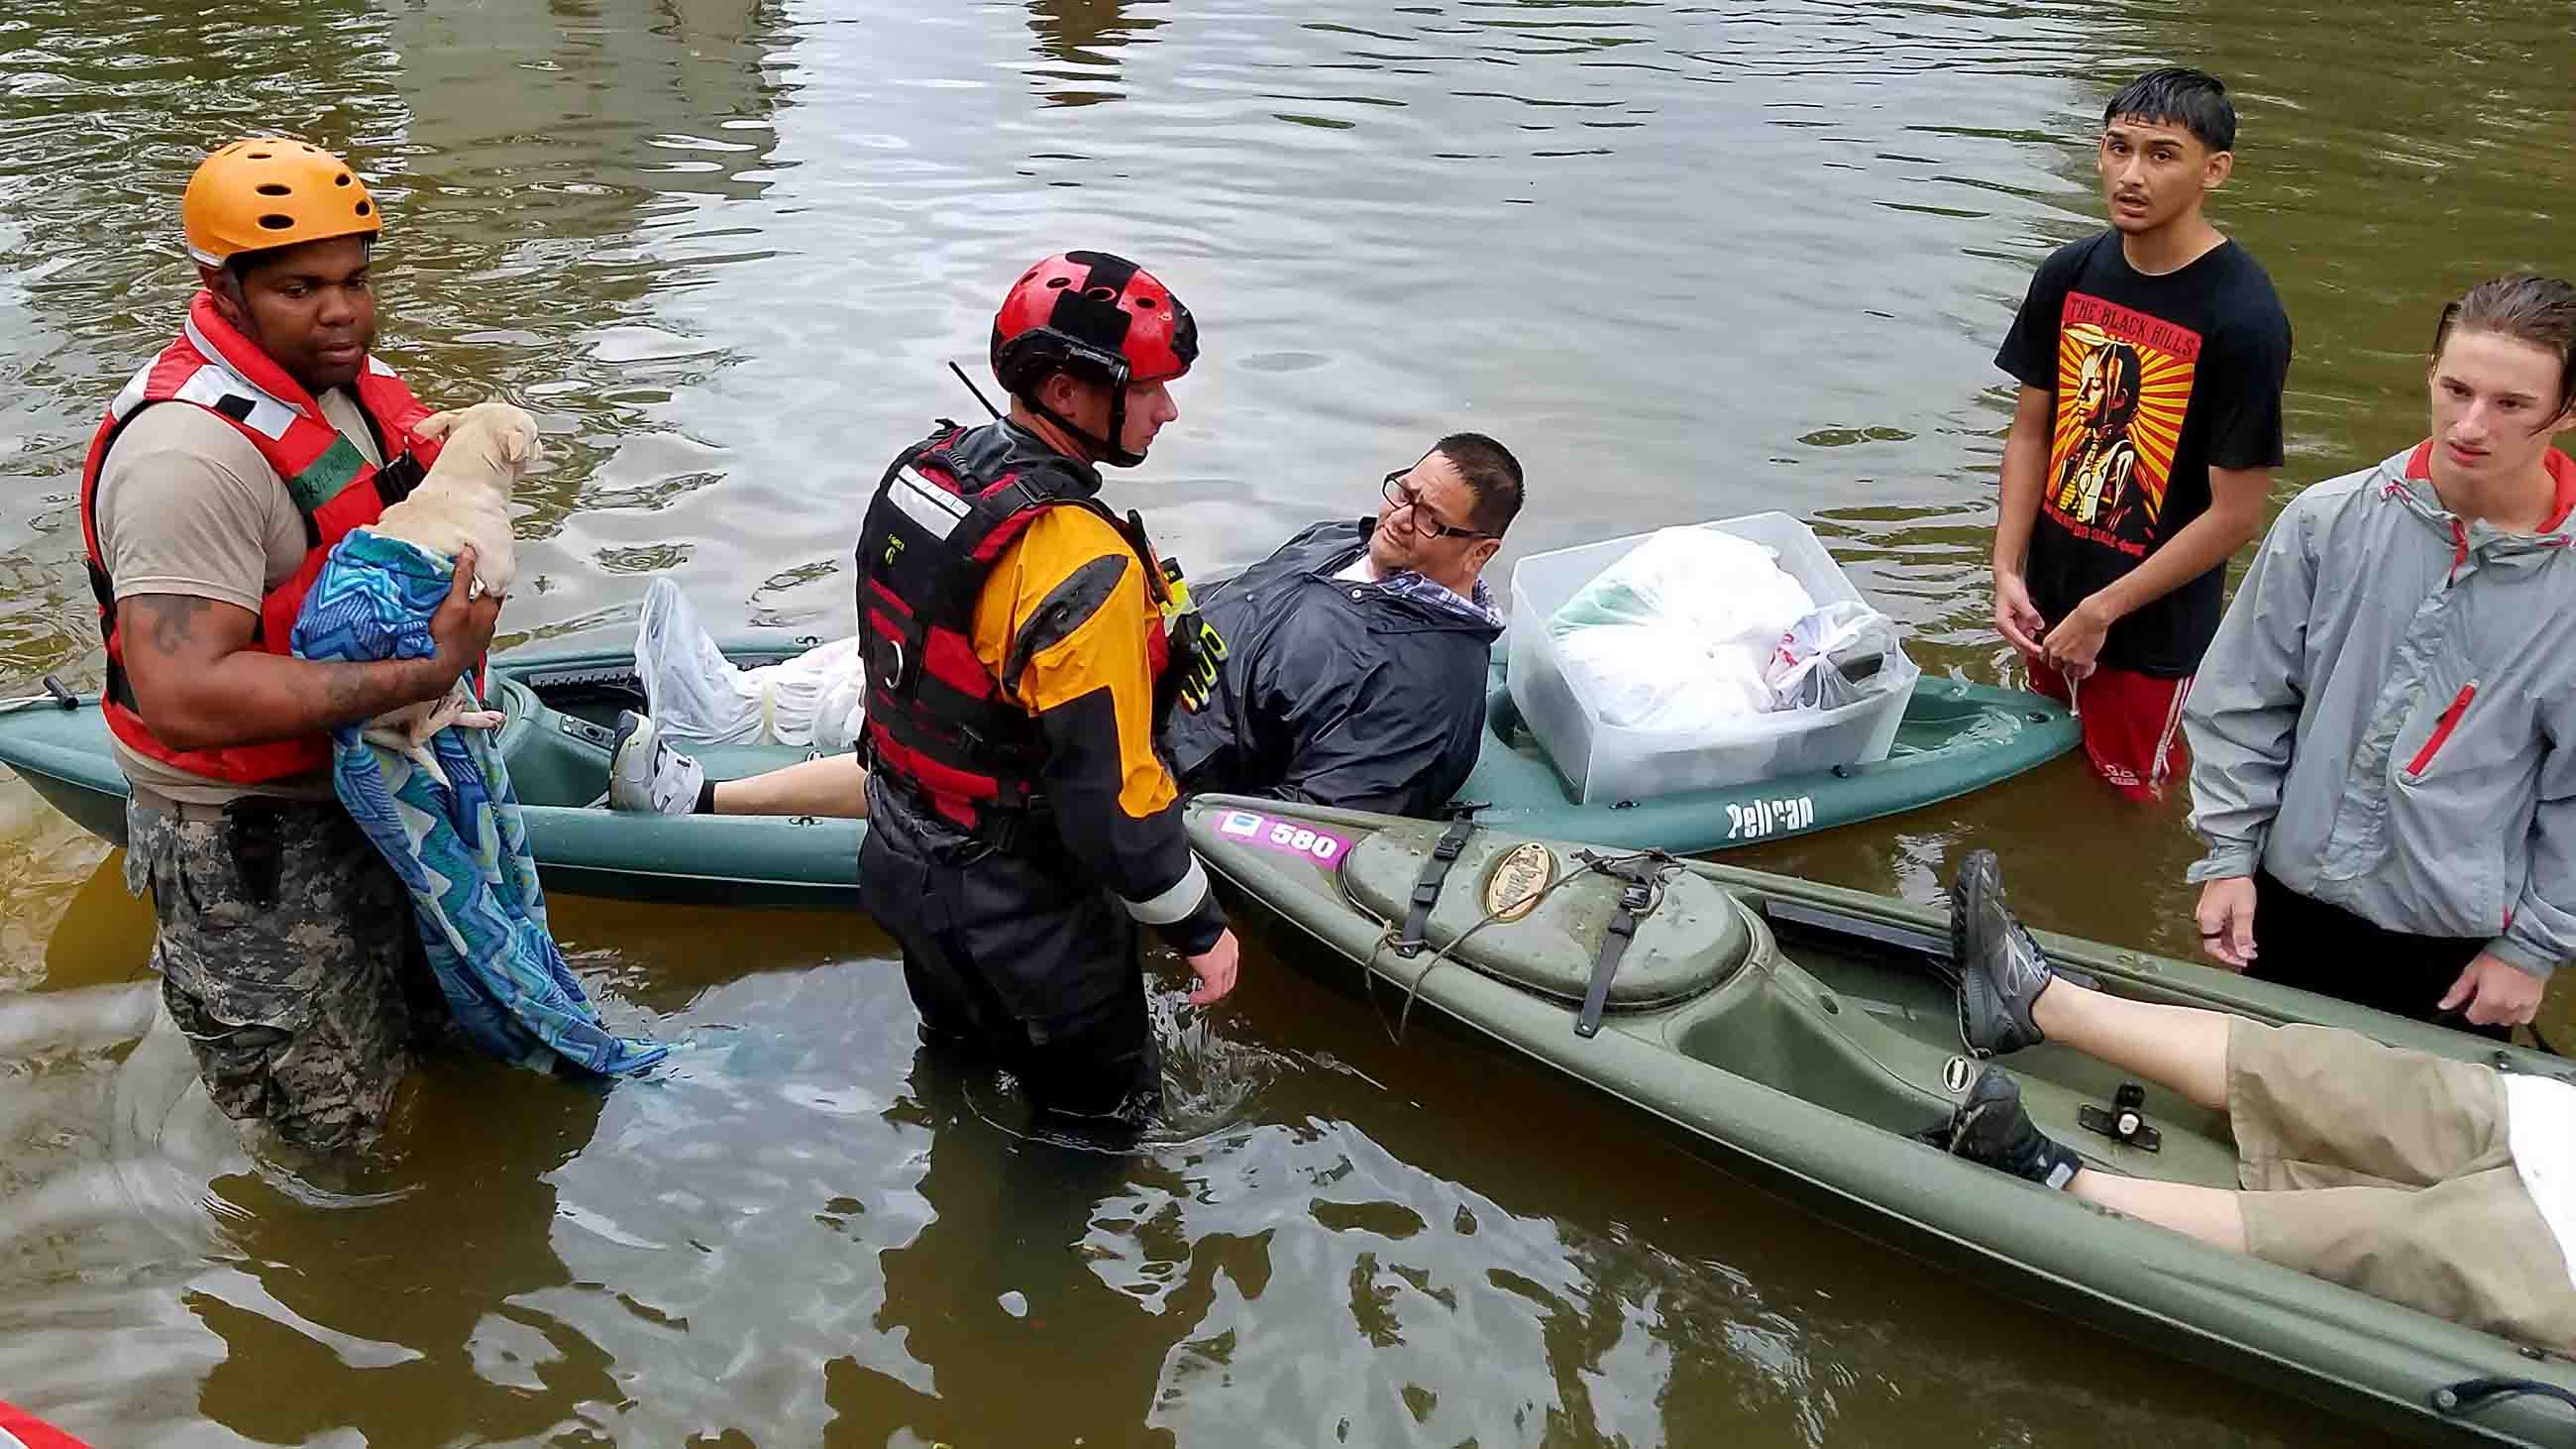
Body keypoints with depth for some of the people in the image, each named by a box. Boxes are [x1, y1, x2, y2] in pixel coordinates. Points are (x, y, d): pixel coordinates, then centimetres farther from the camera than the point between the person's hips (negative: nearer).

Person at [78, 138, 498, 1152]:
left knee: (434, 1019, 28)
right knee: (331, 1123, 6)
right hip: (253, 847, -8)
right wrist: (420, 673, -35)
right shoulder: (193, 450, -28)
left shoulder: (352, 378, 2)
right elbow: (184, 698, -35)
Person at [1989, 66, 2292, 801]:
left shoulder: (2243, 318, -21)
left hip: (2154, 629, -6)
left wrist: (2102, 611, -15)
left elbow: (2235, 513, -19)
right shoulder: (2069, 273, -3)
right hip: (2049, 601, 6)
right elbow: (2031, 429, 4)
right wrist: (2007, 569, -5)